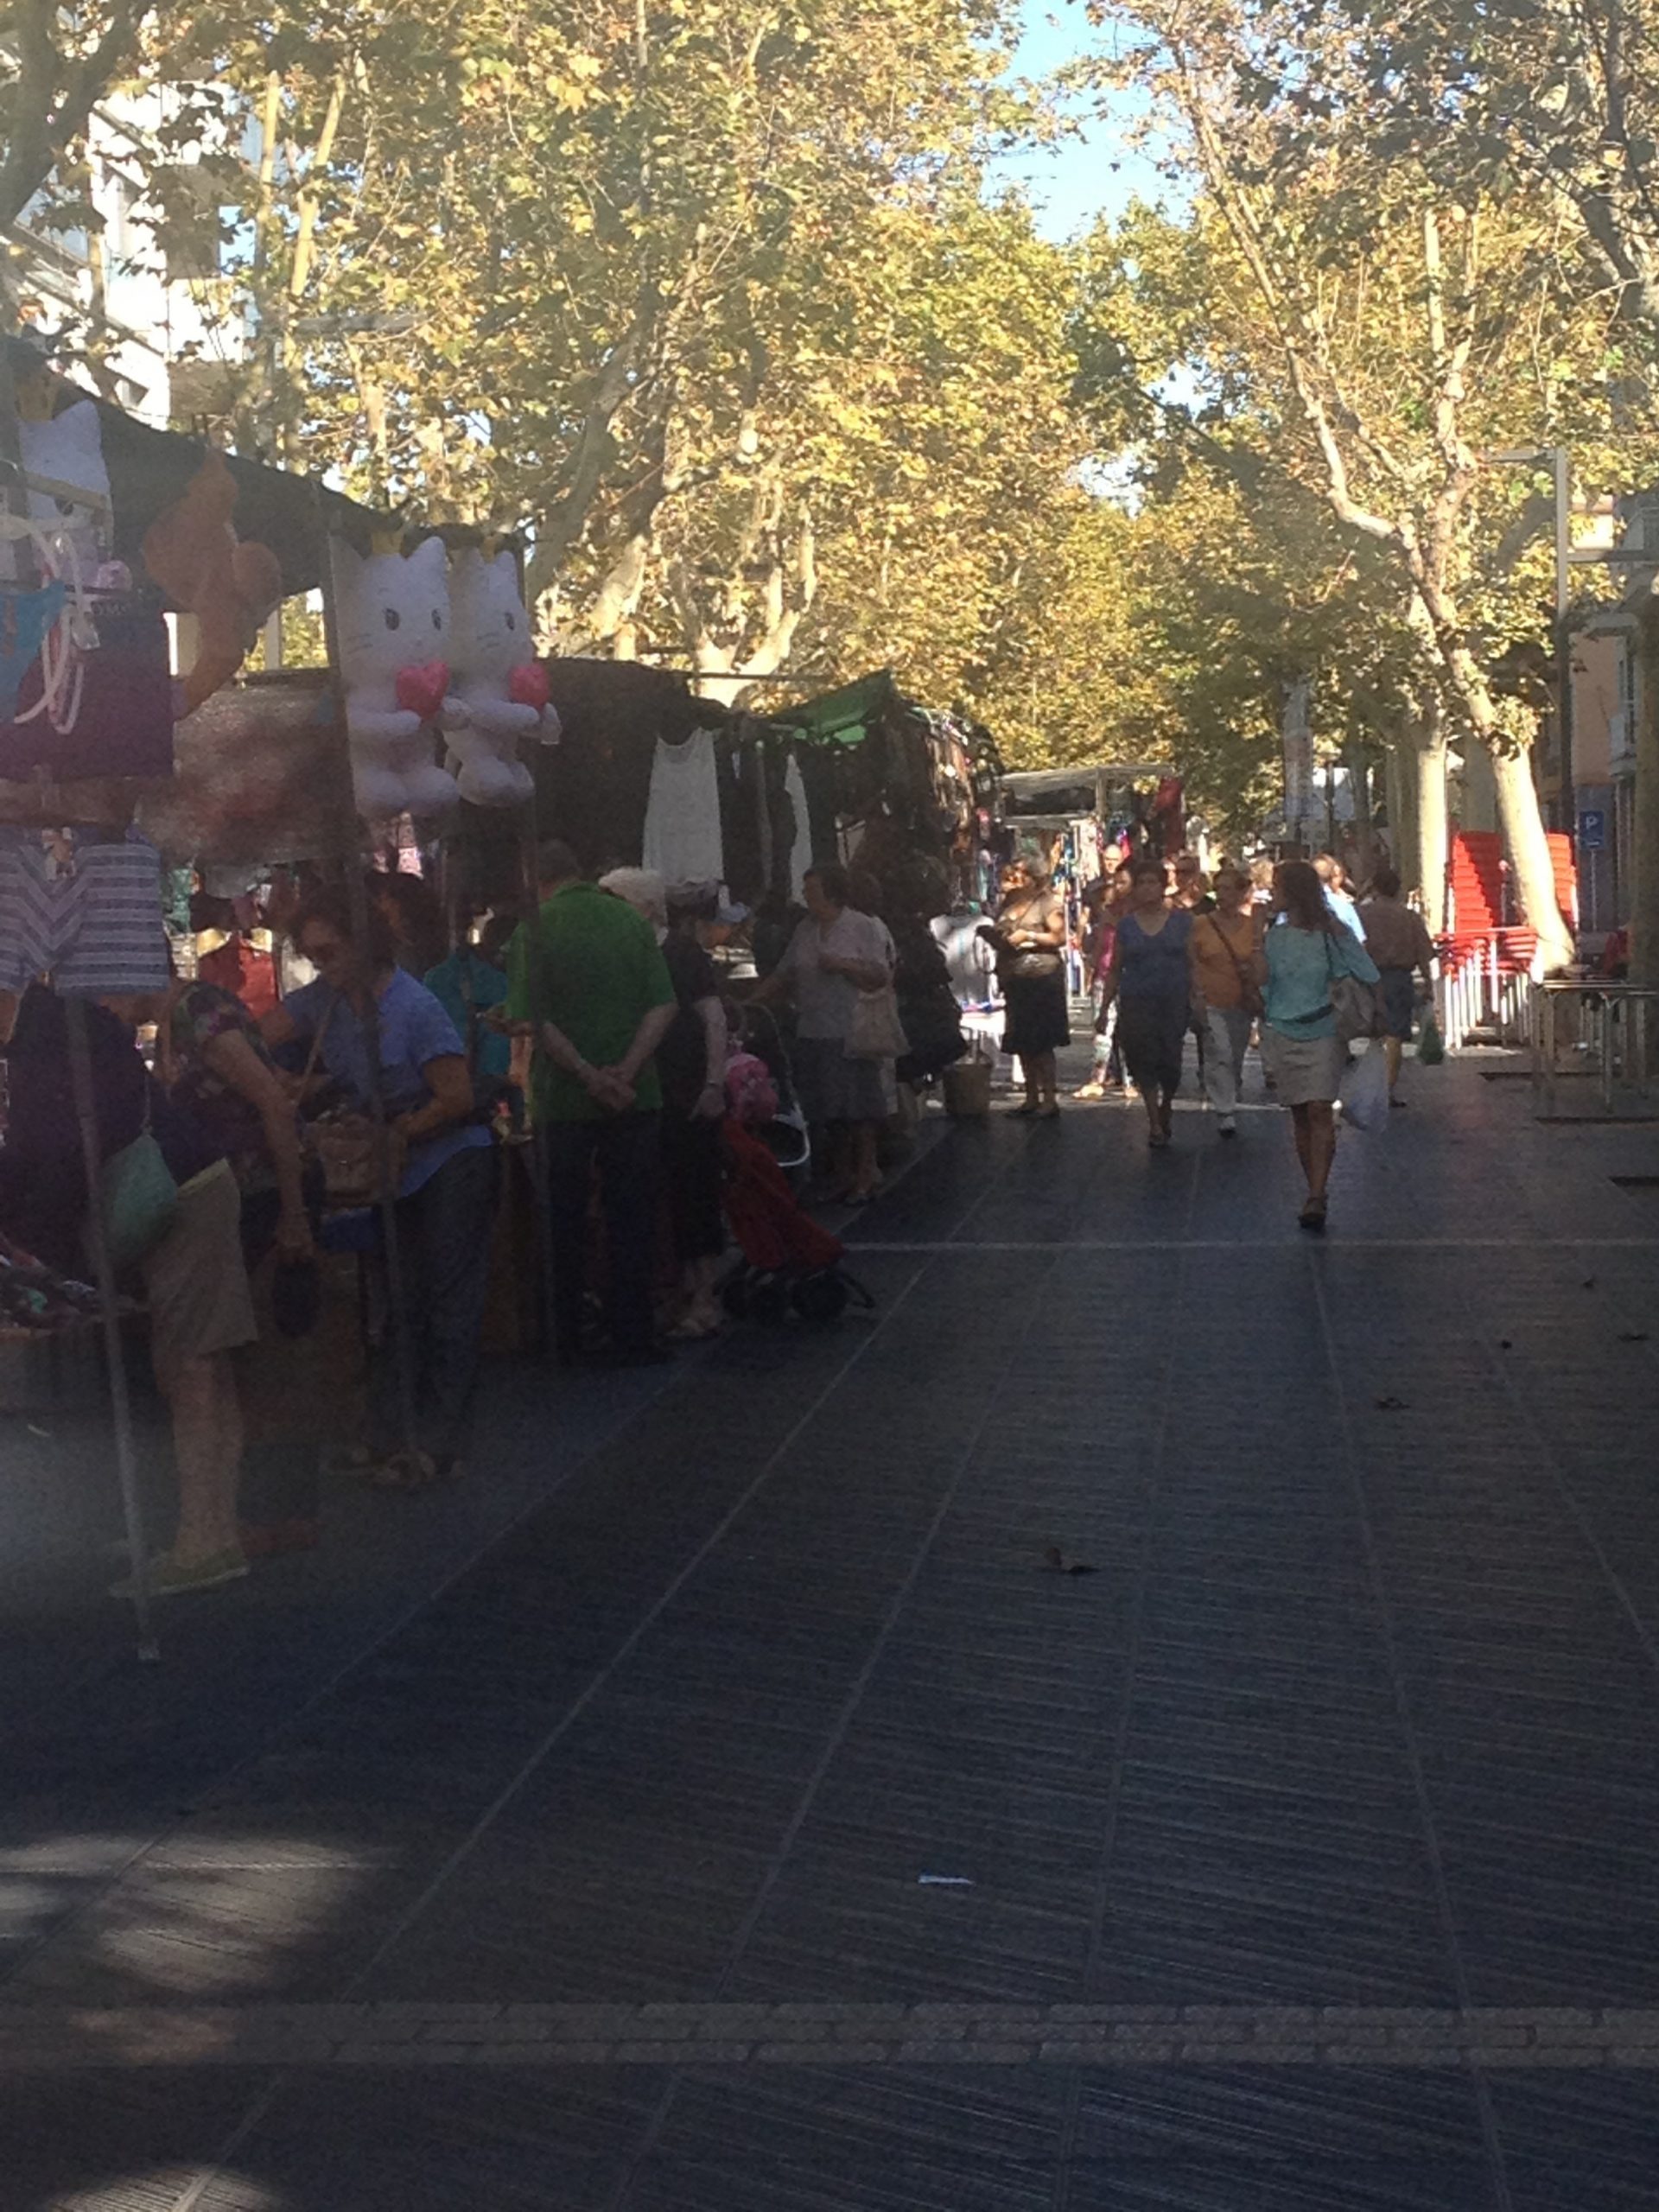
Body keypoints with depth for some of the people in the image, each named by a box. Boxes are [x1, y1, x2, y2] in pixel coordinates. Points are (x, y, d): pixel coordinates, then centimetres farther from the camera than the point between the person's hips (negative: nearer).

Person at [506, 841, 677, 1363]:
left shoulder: (533, 933, -5)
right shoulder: (632, 923, 3)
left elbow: (533, 1020, -13)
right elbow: (663, 1007, -5)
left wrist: (589, 1075, -14)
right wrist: (626, 1069, -12)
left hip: (562, 1099, -2)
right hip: (635, 1098, 2)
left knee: (565, 1222, 9)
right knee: (631, 1219, 9)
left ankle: (566, 1340, 15)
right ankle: (631, 1337, 11)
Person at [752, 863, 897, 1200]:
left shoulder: (863, 928, -3)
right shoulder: (805, 932, 13)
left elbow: (882, 976, -8)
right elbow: (782, 976, 14)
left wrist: (842, 964, -15)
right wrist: (752, 1003, 5)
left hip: (852, 1032, -5)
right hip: (814, 1034, 5)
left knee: (860, 1109, -2)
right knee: (829, 1110, 8)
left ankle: (865, 1176, 7)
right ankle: (841, 1176, 18)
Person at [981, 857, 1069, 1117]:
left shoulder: (1048, 902, -3)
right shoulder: (1008, 905, 16)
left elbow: (1059, 938, -9)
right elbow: (998, 937, 25)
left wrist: (1028, 936, -14)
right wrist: (993, 936, 4)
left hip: (1041, 979, -7)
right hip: (1014, 980, 7)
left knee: (1041, 1043, -7)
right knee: (1022, 1045, 8)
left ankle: (1049, 1099, -4)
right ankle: (1031, 1098, 15)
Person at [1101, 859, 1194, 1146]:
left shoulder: (1182, 921, 3)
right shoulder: (1126, 925, 6)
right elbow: (1114, 970, 8)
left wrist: (1196, 1000, -2)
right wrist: (1105, 1007, 4)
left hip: (1174, 1002, -1)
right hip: (1136, 1002, 1)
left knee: (1170, 1063, 1)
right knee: (1144, 1063, -5)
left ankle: (1166, 1108, 30)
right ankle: (1155, 1123, 5)